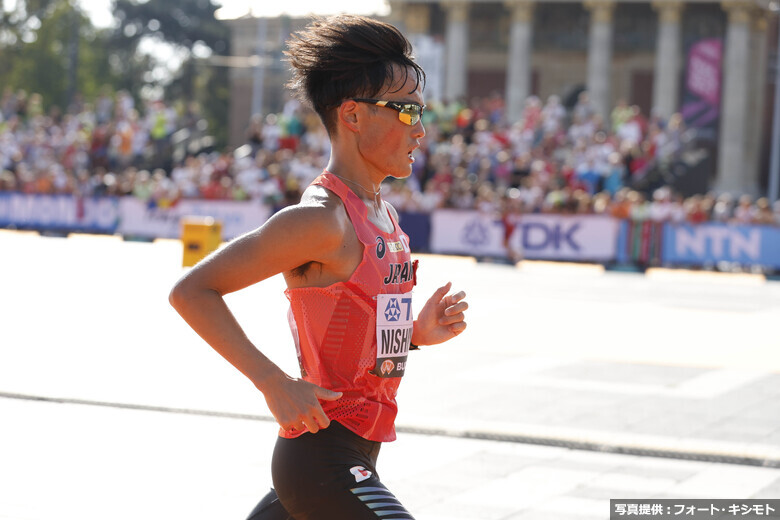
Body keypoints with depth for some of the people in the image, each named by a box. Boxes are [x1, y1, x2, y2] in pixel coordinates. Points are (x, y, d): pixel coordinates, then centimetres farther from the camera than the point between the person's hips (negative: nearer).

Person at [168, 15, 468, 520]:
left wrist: (417, 332, 5)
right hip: (324, 456, -9)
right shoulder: (320, 218, -16)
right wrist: (275, 383, -20)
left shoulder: (382, 212, 11)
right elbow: (191, 292, -16)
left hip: (355, 454, 9)